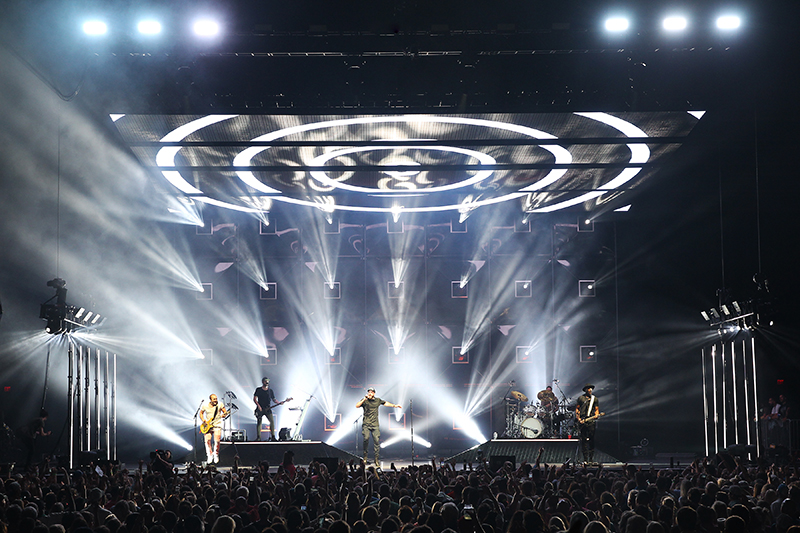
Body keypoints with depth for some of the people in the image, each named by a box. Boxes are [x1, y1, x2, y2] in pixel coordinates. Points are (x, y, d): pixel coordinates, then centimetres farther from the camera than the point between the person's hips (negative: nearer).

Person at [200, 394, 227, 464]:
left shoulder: (220, 404, -4)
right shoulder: (205, 405, 1)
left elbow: (225, 412, 1)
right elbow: (201, 413, 14)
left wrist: (223, 415, -22)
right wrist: (203, 420, -2)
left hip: (217, 425, -2)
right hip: (207, 426, 2)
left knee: (217, 440, -16)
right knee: (207, 440, -18)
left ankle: (216, 455, 7)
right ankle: (210, 455, -2)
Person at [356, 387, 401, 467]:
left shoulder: (377, 400, 11)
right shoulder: (364, 400, 3)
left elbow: (385, 403, 29)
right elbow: (357, 406, -11)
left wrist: (394, 405, 29)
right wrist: (364, 399, -18)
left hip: (375, 424, 2)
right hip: (366, 424, -2)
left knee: (377, 441, -5)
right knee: (366, 438, -20)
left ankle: (377, 459, 1)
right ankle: (365, 456, -4)